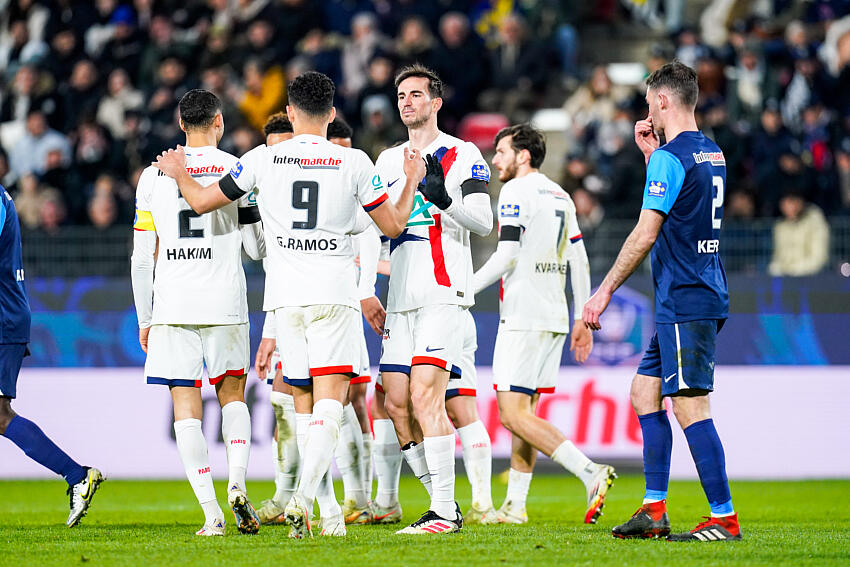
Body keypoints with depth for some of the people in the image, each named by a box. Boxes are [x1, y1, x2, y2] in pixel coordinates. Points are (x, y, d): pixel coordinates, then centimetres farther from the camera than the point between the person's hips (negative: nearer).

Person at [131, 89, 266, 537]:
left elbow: (142, 258, 5)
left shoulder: (154, 175, 5)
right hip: (225, 302, 0)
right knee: (232, 395, 17)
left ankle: (211, 511, -7)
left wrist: (144, 319, 12)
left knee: (186, 408, 2)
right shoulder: (239, 170, 0)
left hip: (171, 305, 0)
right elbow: (258, 248, 1)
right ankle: (237, 481, -7)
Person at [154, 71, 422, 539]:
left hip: (286, 295, 2)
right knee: (329, 402, -6)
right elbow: (393, 224, 9)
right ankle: (303, 497, -26)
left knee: (306, 405, 10)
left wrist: (179, 173, 32)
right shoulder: (354, 163, 0)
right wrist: (412, 181, 27)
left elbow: (201, 201, 11)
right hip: (335, 292, -2)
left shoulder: (263, 160, 2)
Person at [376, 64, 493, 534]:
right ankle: (445, 505, 10)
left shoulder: (461, 155, 0)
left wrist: (443, 198, -24)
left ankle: (444, 511, -14)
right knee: (397, 402, 1)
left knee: (425, 396, -16)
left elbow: (482, 222, -9)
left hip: (443, 292, -7)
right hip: (402, 298, 7)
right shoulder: (388, 160, 20)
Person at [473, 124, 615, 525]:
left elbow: (506, 256, -15)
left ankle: (589, 472, -26)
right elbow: (579, 261, 18)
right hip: (555, 316, 9)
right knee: (523, 410, 13)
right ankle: (515, 506, 12)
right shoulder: (559, 195, 18)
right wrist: (582, 319, 21)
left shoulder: (516, 191, -7)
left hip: (523, 318, -9)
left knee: (513, 412, -12)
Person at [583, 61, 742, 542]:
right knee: (645, 391, 14)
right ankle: (654, 510, 14)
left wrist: (605, 291, -9)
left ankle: (724, 518, -9)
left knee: (691, 407, -9)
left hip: (686, 303, -10)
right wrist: (653, 153, 23)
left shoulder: (671, 159, -15)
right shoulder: (712, 154, 14)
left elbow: (645, 235, -16)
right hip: (701, 298, 10)